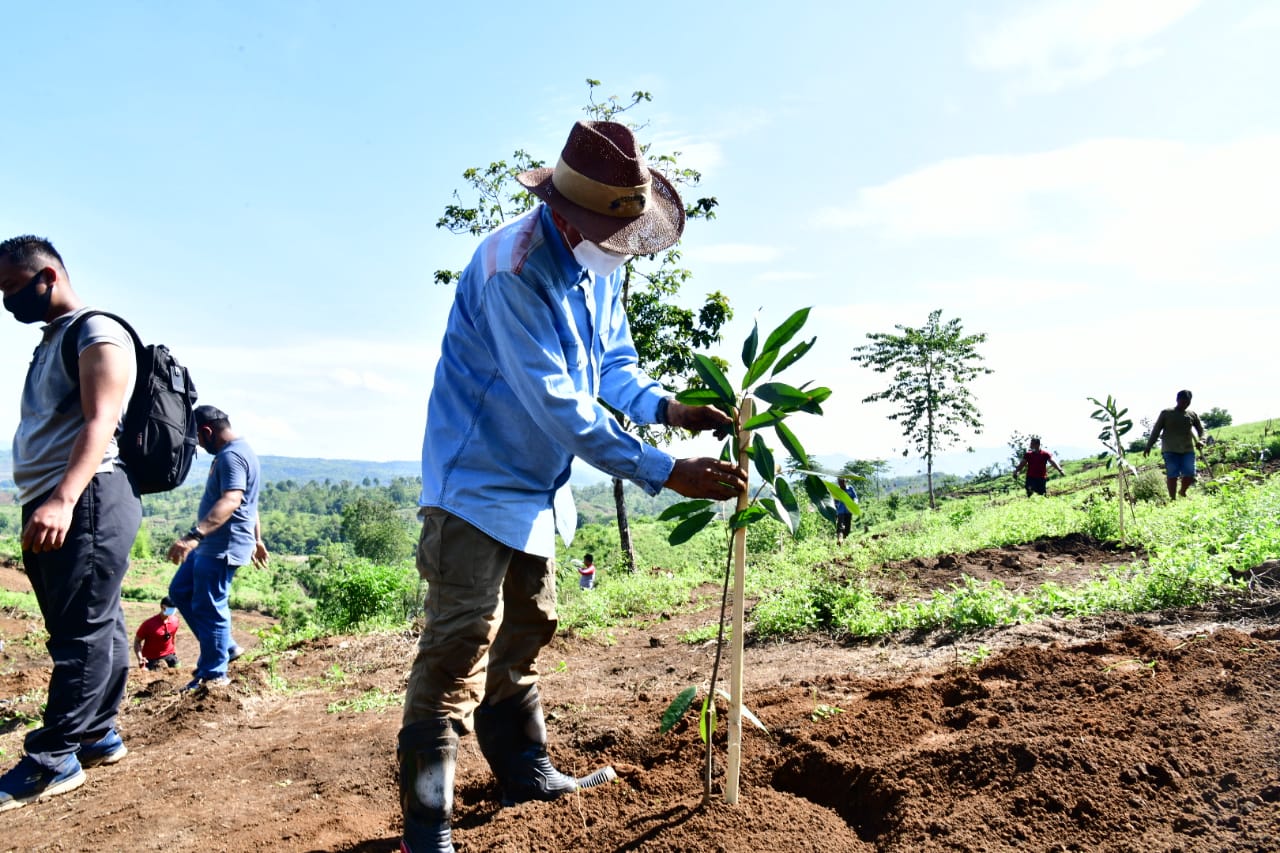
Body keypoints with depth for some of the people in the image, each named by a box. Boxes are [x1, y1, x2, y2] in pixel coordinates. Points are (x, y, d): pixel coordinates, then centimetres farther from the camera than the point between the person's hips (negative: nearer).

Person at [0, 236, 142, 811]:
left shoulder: (97, 334, -6)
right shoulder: (50, 341, 23)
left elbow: (100, 423, -20)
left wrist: (62, 499, -32)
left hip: (87, 500, -9)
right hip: (50, 504, 9)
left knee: (81, 632, -5)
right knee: (95, 629, 13)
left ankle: (53, 760, -1)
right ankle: (98, 736, 20)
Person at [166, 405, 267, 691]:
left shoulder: (231, 456, -18)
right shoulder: (239, 451, 17)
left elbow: (230, 502, -33)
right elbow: (249, 503, 24)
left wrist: (194, 535, -41)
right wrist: (256, 540, 30)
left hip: (223, 547, -11)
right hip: (212, 545, 11)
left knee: (209, 608, -4)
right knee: (180, 591, 18)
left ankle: (214, 675, 6)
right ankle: (223, 647, 23)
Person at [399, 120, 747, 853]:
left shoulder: (600, 263, -1)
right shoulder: (513, 271, -28)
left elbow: (612, 364, 7)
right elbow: (558, 404, -32)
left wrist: (667, 408, -14)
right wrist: (666, 473, -31)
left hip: (537, 487, 9)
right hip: (478, 482, -9)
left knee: (527, 630, 18)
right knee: (462, 642, -10)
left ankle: (525, 771, 34)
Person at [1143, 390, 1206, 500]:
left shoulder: (1192, 414, 11)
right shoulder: (1166, 413, 4)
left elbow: (1201, 429, 16)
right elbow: (1156, 430, 7)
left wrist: (1200, 440, -6)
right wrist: (1148, 446, 5)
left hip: (1188, 449, 3)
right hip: (1170, 450, -3)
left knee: (1190, 474, -3)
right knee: (1172, 475, -7)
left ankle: (1182, 492, 24)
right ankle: (1173, 498, 1)